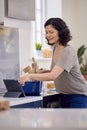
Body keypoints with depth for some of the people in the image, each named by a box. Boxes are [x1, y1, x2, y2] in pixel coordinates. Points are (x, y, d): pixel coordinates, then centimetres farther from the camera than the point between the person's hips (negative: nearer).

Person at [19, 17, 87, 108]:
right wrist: (39, 71, 1)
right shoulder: (55, 48, 5)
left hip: (78, 95, -8)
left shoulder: (68, 51, -22)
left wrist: (30, 76, -39)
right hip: (64, 96, 8)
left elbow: (53, 75, -33)